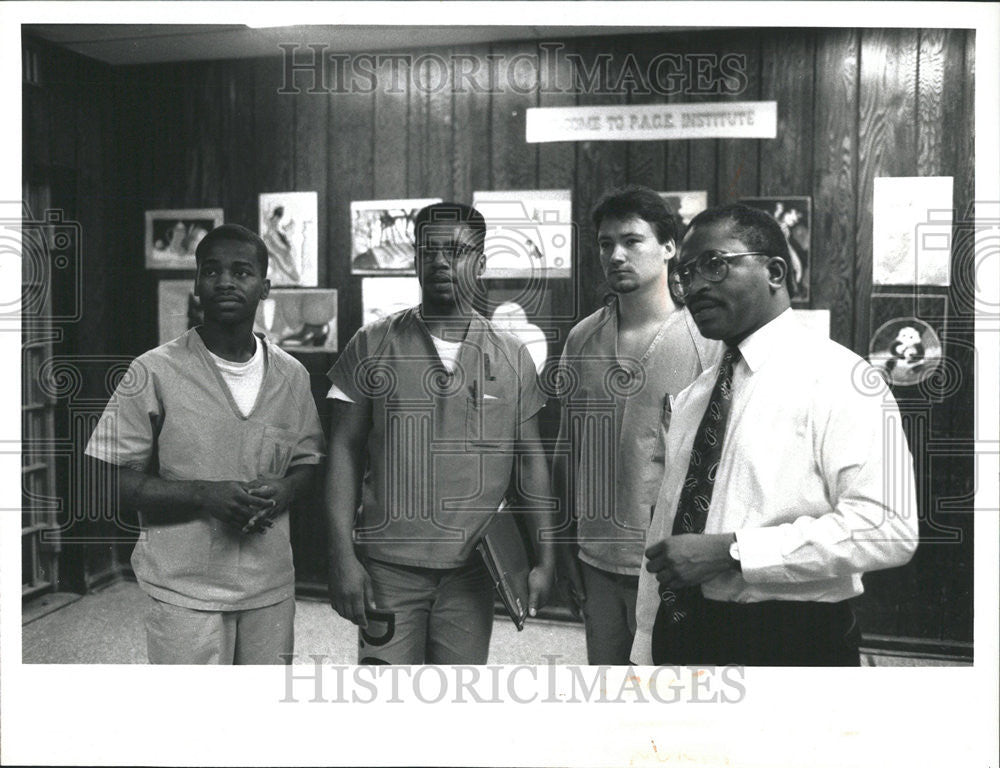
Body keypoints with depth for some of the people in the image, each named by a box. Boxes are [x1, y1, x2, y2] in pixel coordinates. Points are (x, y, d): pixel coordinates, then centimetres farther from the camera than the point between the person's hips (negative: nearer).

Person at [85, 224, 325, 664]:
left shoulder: (291, 376, 5)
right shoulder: (154, 372, -7)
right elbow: (112, 480, -7)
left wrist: (280, 492, -10)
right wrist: (205, 495, -20)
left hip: (272, 586, 4)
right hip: (186, 590, -4)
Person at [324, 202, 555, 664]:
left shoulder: (512, 358, 5)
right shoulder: (373, 346, 1)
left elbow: (530, 459, 7)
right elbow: (345, 452, 0)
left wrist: (544, 557, 2)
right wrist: (342, 556, -8)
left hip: (472, 570, 2)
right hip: (387, 565, -1)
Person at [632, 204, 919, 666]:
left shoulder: (838, 377, -10)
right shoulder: (691, 398, 11)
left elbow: (887, 528, -20)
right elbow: (665, 525, 11)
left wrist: (730, 550, -22)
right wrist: (647, 648, 8)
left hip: (791, 643, -5)